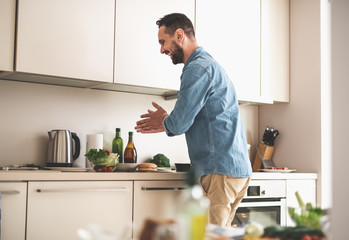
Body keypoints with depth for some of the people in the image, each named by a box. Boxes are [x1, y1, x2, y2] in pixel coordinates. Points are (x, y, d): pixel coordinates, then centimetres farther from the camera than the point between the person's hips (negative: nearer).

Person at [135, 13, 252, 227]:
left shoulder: (198, 68, -11)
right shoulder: (210, 64, 22)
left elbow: (179, 124, -15)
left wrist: (165, 121, 7)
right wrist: (166, 124, 25)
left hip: (222, 170, -10)